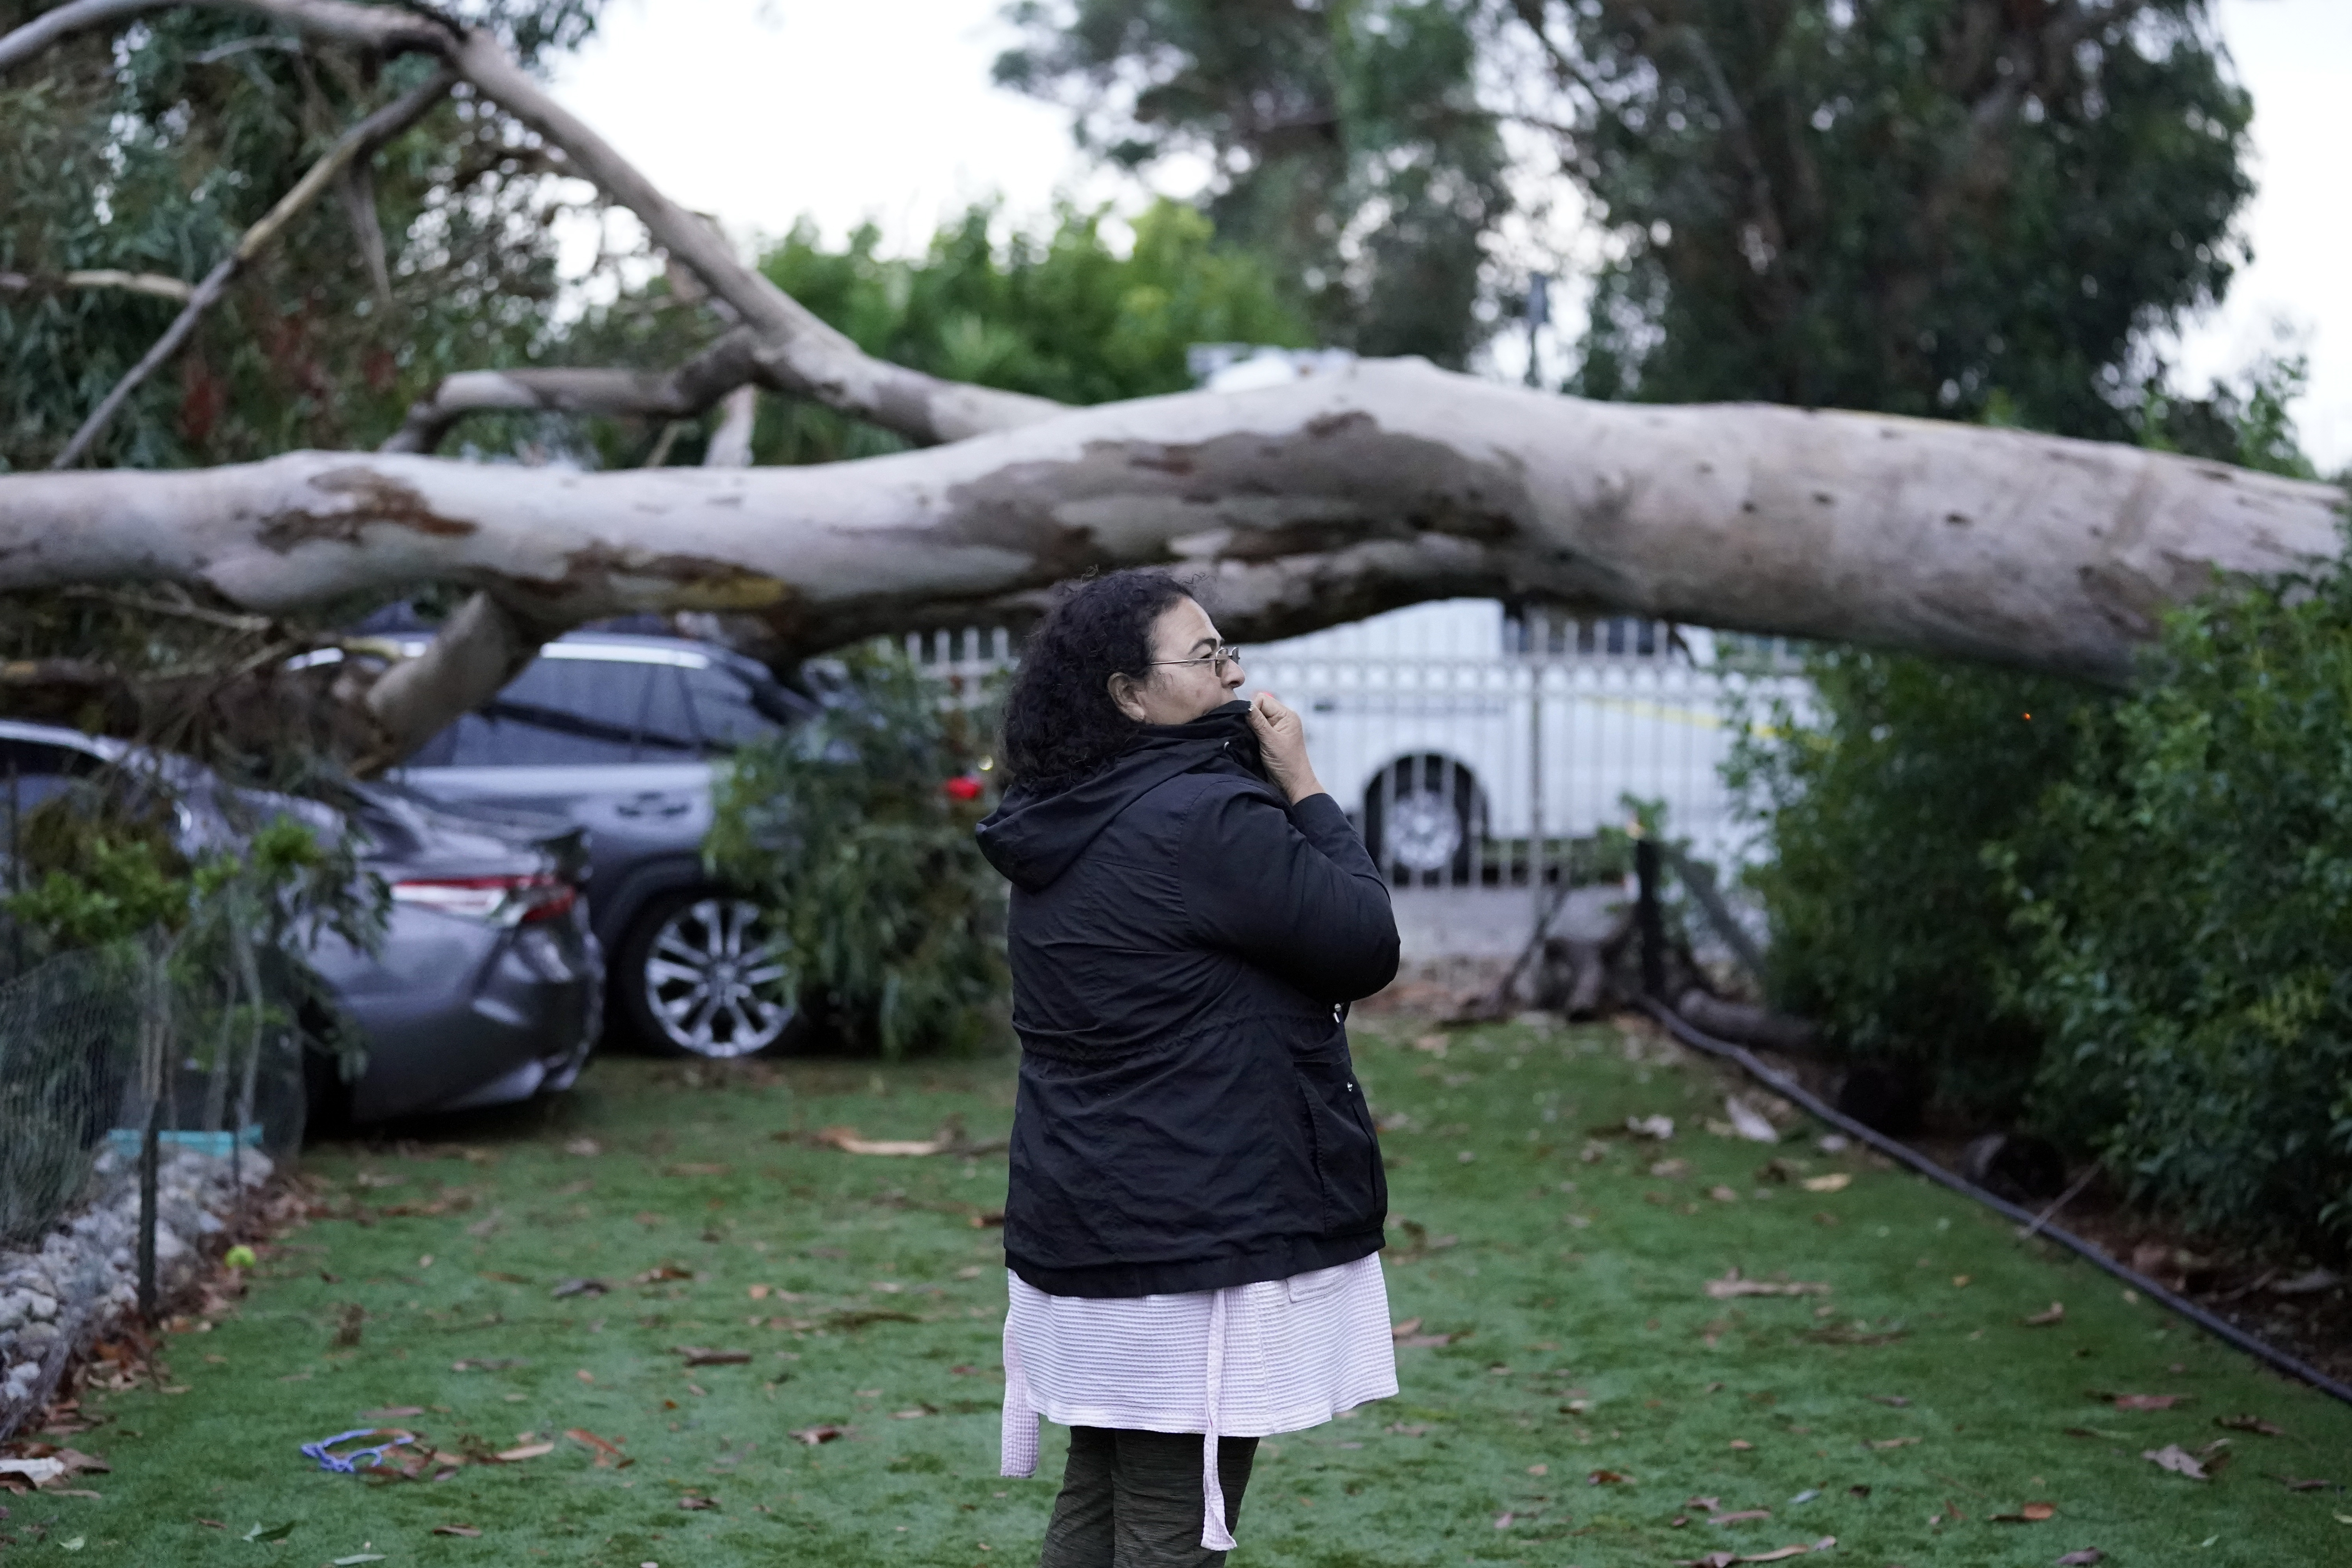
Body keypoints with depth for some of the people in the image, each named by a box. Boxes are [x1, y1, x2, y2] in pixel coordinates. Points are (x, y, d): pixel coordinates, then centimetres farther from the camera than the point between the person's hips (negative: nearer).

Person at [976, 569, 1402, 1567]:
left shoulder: (1062, 826, 9)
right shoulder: (1203, 820, -20)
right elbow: (1368, 947, -13)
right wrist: (1305, 790, -6)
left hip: (1086, 1224, 9)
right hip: (1200, 1243, -9)